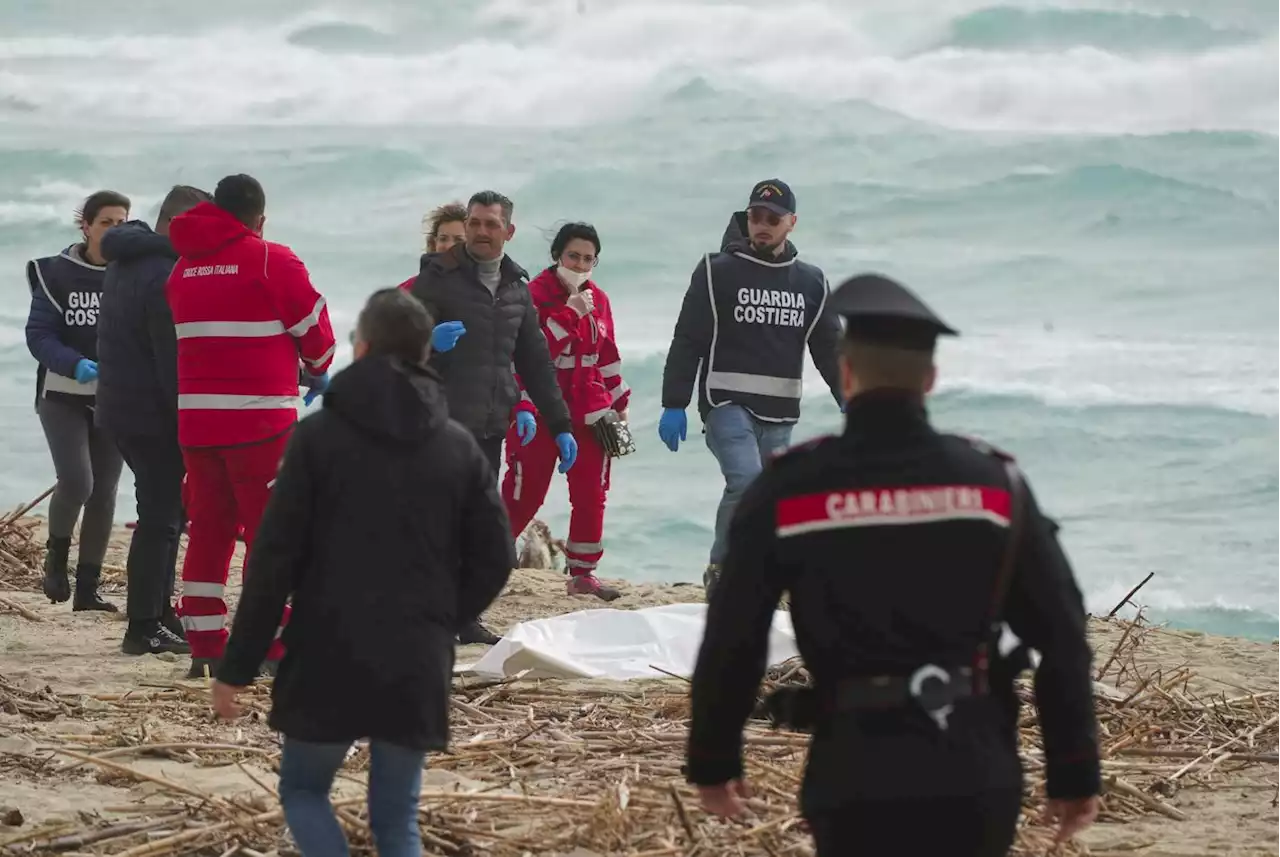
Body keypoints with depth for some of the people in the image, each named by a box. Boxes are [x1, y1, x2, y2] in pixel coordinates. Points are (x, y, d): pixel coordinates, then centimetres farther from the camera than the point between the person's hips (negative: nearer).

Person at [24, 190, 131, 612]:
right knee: (76, 482, -17)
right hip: (63, 396, -3)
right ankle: (57, 555, 11)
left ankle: (88, 587, 12)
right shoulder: (57, 274, -7)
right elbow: (38, 335, -11)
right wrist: (76, 364, -28)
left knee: (104, 491, 3)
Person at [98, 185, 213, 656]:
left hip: (120, 408, 10)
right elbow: (175, 362, -21)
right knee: (161, 518, -4)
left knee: (163, 511, 18)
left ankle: (158, 612, 24)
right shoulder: (166, 276, -20)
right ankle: (145, 630, -1)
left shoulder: (126, 262, 12)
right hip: (154, 417, -10)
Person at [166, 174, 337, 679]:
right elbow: (314, 327, -3)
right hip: (260, 416, -5)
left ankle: (204, 645, 9)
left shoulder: (184, 267, 9)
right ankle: (275, 645, -3)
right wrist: (317, 371, 20)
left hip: (196, 414, 5)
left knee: (208, 527, 11)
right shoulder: (272, 260, -8)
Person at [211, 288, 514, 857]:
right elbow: (494, 560, 4)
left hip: (327, 661, -3)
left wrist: (237, 667, -2)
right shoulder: (459, 448, 4)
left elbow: (274, 559, -8)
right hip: (418, 670, 3)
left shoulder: (319, 436, -6)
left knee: (302, 789, 16)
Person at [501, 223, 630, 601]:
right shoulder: (535, 294, -10)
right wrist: (568, 314, -25)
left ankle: (582, 572, 12)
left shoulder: (597, 299, 9)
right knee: (524, 494, -3)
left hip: (588, 410, 5)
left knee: (591, 493, 3)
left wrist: (619, 403, 19)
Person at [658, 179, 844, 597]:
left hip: (779, 415, 5)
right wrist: (674, 405, -7)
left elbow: (829, 347, 13)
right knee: (747, 482, -23)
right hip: (727, 404, -5)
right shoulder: (718, 272, 0)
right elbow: (687, 341, -1)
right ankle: (722, 571, -10)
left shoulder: (810, 283, 13)